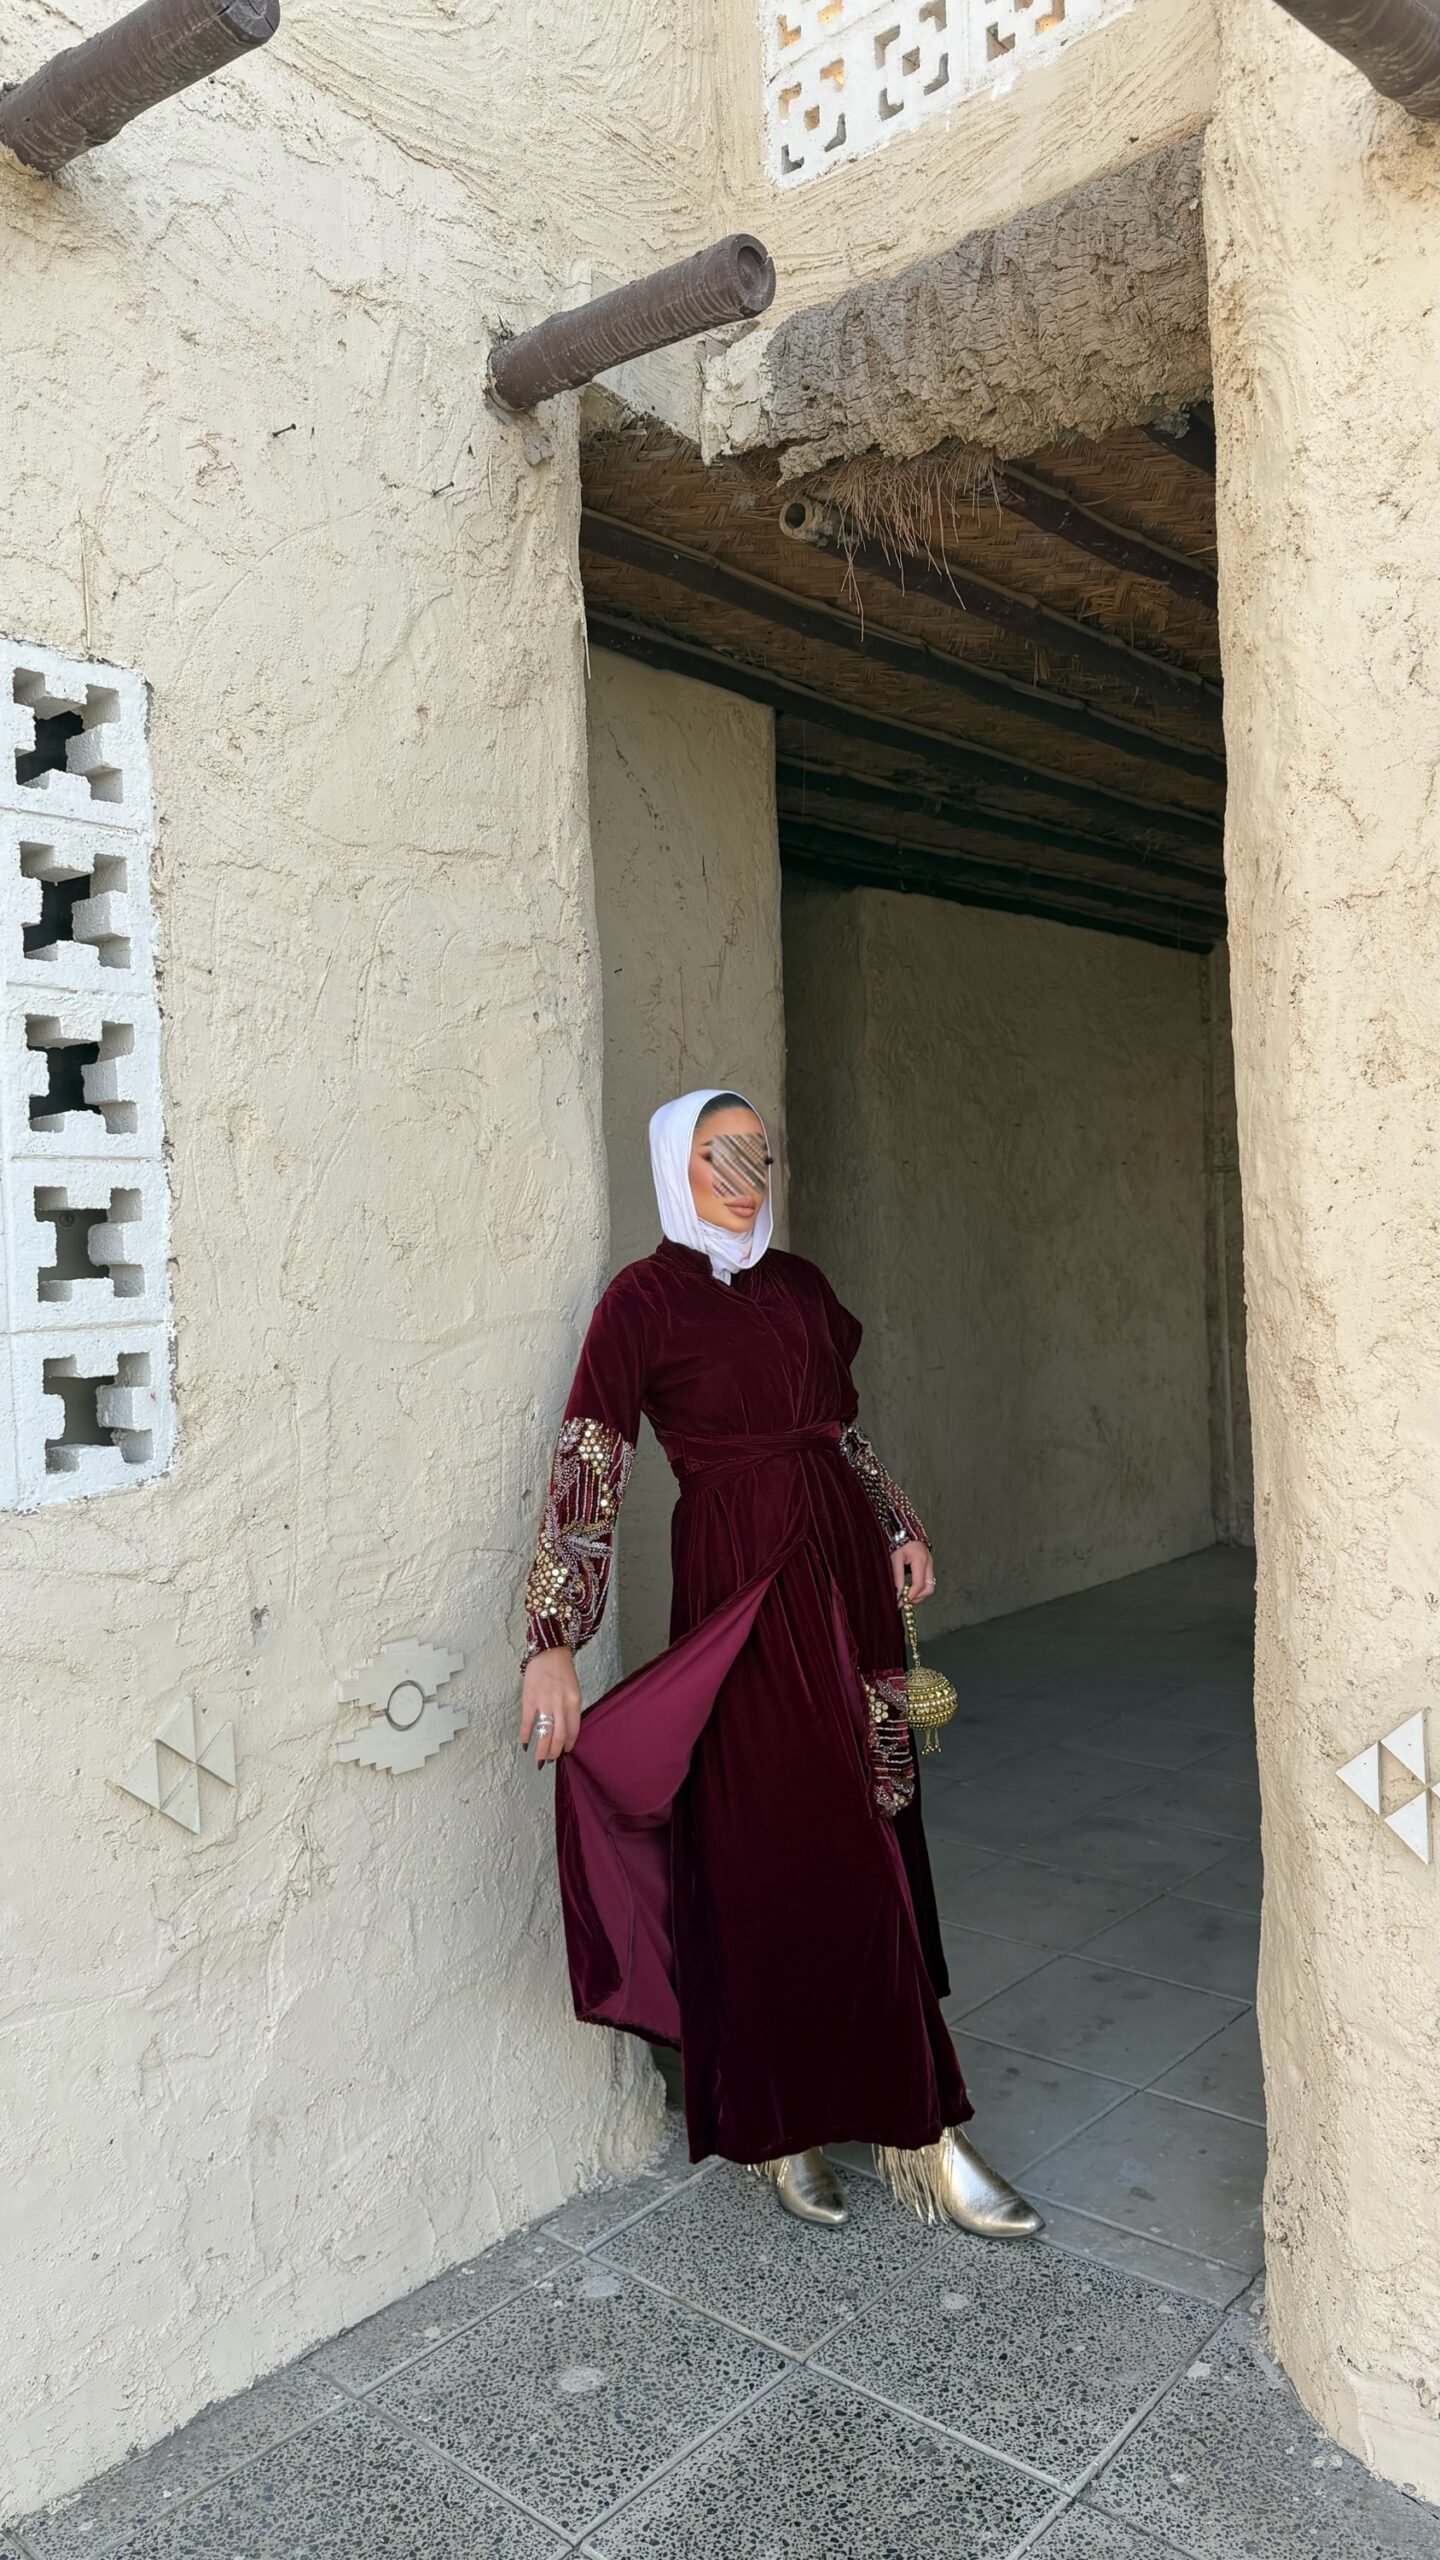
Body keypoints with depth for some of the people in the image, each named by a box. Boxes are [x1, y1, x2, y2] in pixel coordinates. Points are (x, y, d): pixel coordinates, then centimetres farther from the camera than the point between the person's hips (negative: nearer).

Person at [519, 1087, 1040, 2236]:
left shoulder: (800, 1283, 11)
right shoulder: (644, 1299, -7)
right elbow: (588, 1471, -13)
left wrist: (901, 1528, 11)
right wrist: (554, 1643, -20)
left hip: (847, 1574, 6)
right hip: (742, 1583, -6)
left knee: (866, 1852, 11)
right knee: (770, 1853, 1)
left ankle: (911, 2129, 23)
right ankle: (782, 2130, 19)